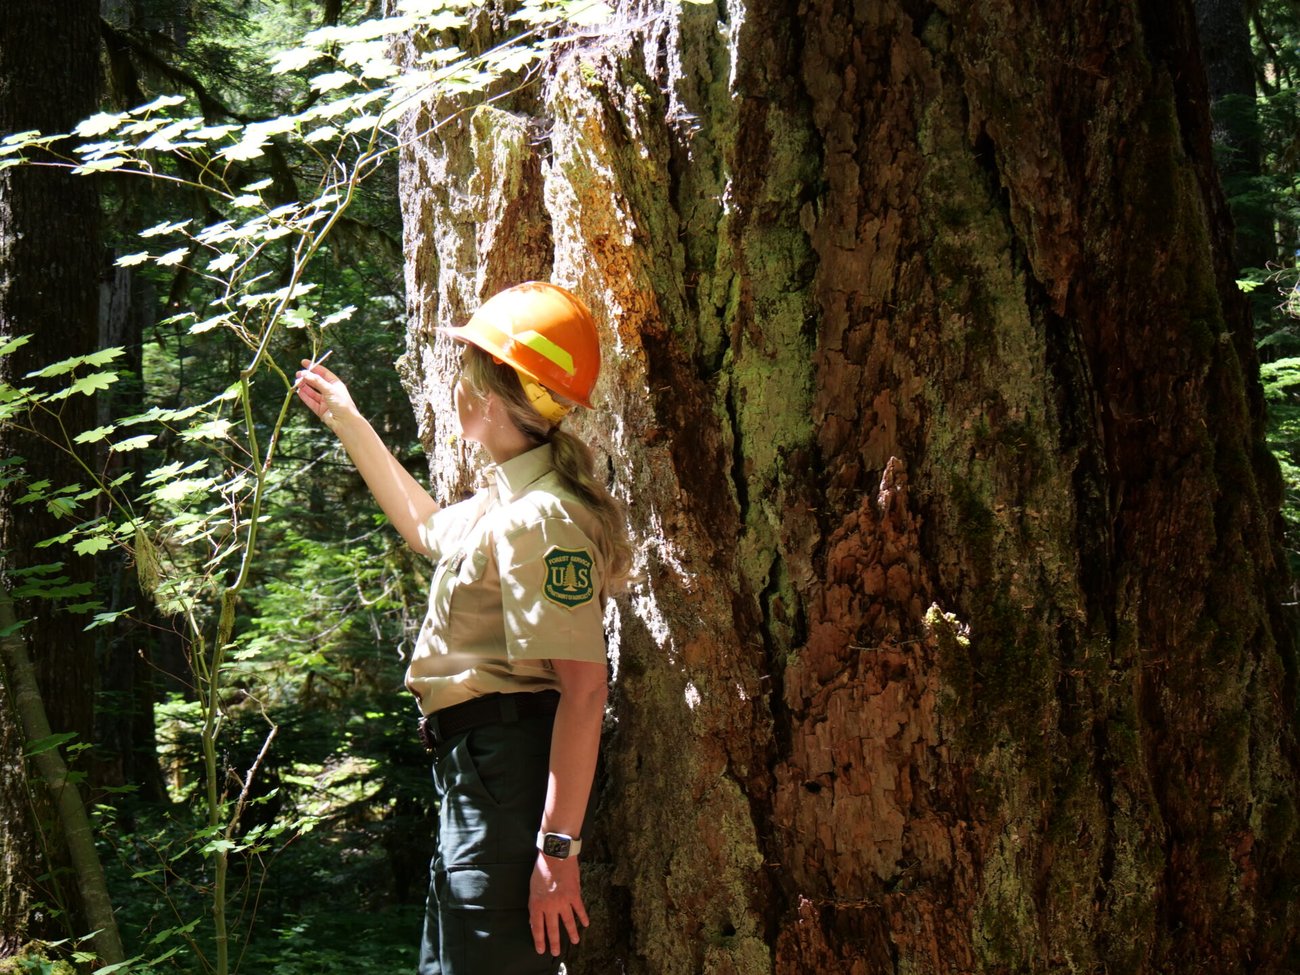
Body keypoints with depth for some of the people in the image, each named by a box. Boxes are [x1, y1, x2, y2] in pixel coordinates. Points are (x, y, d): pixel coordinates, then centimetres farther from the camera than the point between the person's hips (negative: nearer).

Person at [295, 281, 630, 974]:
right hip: (470, 766, 11)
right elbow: (427, 528, 39)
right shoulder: (503, 503, 15)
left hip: (511, 765, -11)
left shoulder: (542, 518, -19)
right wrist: (347, 422, 39)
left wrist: (558, 849, -28)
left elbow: (584, 689, -24)